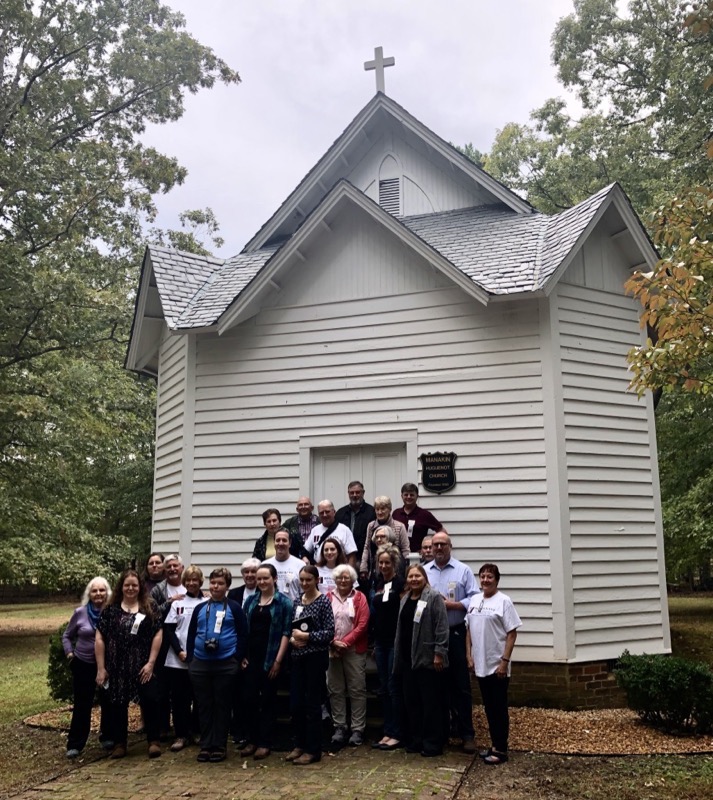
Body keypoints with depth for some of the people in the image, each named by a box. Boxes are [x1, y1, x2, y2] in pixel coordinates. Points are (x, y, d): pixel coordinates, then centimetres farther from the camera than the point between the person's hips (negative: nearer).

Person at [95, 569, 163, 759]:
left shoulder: (150, 607, 1)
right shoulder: (111, 610, 2)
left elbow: (158, 635, -2)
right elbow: (100, 639, 2)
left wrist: (151, 662, -9)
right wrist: (101, 668, -3)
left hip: (143, 666, -1)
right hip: (117, 667, 1)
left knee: (150, 701, -2)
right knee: (118, 705, 10)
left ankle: (153, 741, 12)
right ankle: (119, 743, 24)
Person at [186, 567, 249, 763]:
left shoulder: (234, 607, -1)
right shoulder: (200, 608, 10)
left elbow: (243, 635, -2)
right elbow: (191, 634, 12)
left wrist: (237, 659, -8)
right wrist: (190, 658, 4)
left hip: (226, 664, -3)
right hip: (200, 664, 3)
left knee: (222, 706, 4)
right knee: (204, 706, 8)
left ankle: (219, 746, 13)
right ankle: (205, 746, 17)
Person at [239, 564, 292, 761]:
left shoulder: (283, 602, -3)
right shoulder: (251, 601, 9)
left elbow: (286, 632, -7)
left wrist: (278, 660, -12)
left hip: (270, 658, -4)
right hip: (251, 657, 4)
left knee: (267, 700, 4)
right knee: (250, 699, 6)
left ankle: (264, 743, 14)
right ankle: (252, 740, 19)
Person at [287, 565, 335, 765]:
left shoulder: (323, 601, -8)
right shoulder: (297, 601, 10)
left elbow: (329, 633, -11)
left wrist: (306, 636, -16)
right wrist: (292, 639, -4)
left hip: (315, 657, -6)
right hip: (297, 657, 6)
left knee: (312, 703, 1)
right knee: (295, 702, 9)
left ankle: (313, 750, 12)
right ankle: (299, 744, 25)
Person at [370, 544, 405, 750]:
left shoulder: (400, 583, -7)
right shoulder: (379, 585, 14)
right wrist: (374, 643, 18)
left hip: (395, 641, -7)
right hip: (381, 641, 8)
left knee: (394, 687, -4)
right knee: (383, 689, 10)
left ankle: (397, 734, 3)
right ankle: (387, 732, 17)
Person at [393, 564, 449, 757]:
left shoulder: (434, 597, -8)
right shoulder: (405, 599, 15)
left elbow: (441, 627, -13)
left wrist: (439, 653, -18)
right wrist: (399, 657, 18)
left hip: (427, 659, -7)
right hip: (408, 659, 7)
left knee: (430, 702, 1)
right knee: (411, 701, 12)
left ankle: (433, 743, 10)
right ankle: (415, 740, 23)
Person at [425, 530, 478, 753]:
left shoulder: (463, 570, 1)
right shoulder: (424, 571, 8)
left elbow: (474, 600, -6)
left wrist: (450, 604, -14)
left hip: (456, 634, -2)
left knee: (460, 685, 2)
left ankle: (466, 734, 9)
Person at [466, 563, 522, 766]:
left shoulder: (503, 601, -10)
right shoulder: (474, 600, 8)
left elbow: (512, 634, -12)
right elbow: (470, 630, 13)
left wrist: (504, 661, -16)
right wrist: (469, 656, 7)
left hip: (497, 666, -6)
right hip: (480, 665, 6)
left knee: (499, 708, 2)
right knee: (489, 707, 14)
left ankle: (501, 749, 12)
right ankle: (494, 745, 25)